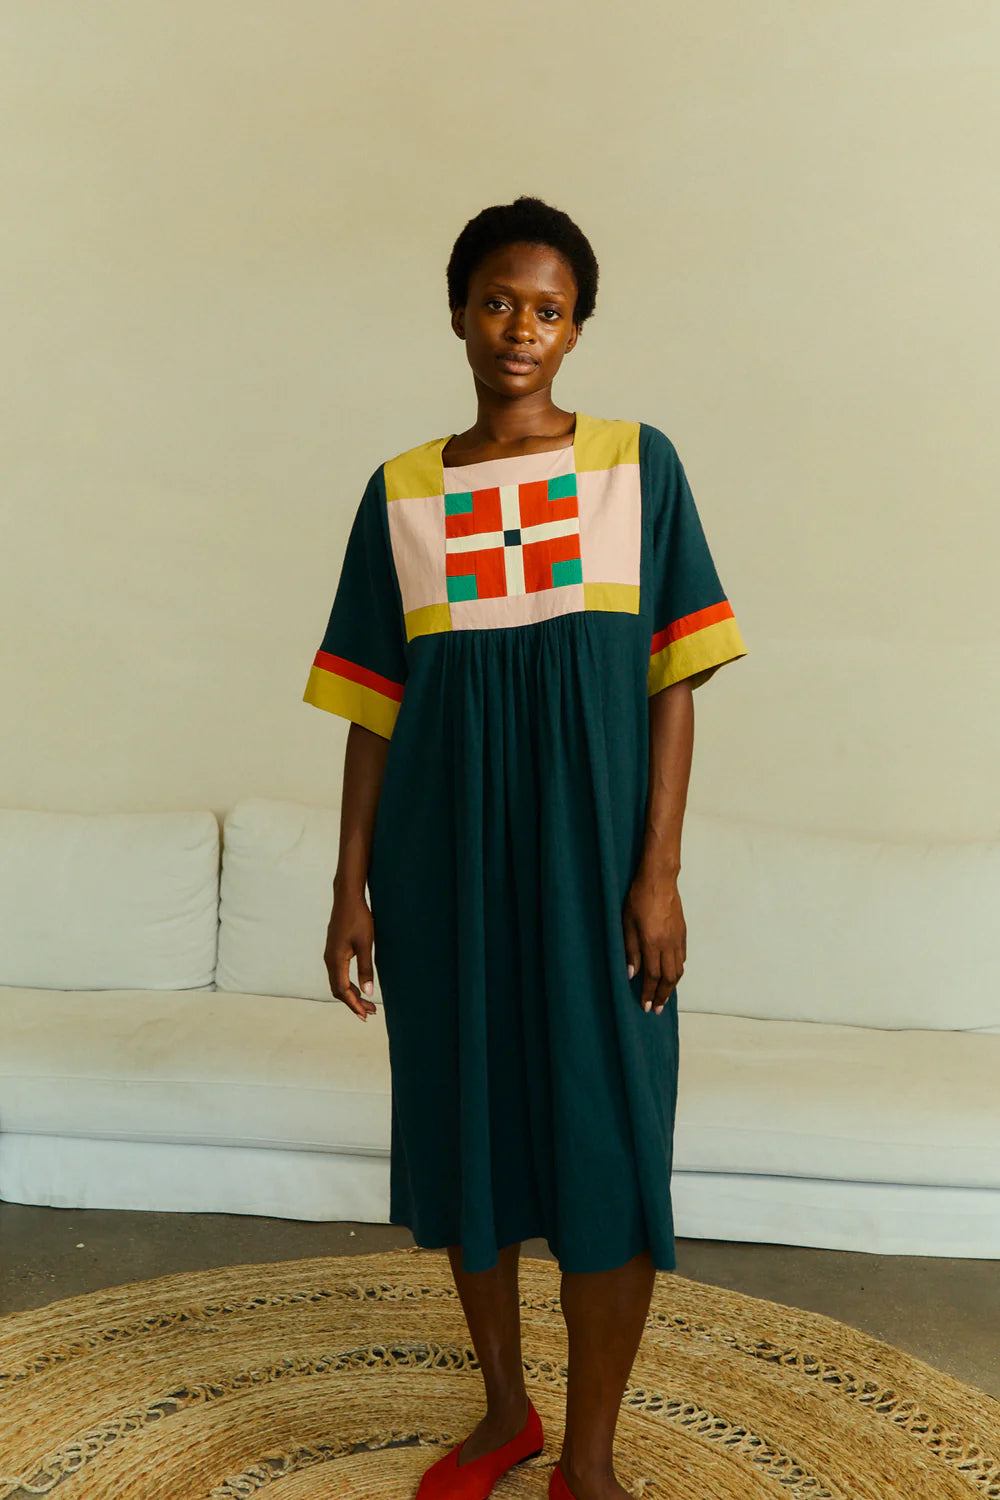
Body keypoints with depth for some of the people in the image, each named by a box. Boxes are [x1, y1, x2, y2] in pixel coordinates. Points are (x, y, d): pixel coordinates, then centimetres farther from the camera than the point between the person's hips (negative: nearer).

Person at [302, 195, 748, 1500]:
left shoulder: (639, 465, 2)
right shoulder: (401, 492, 6)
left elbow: (673, 681, -2)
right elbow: (375, 708, 7)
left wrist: (657, 870, -9)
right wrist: (351, 887, 3)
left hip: (591, 852, -2)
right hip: (445, 857, 2)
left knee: (605, 1141, 1)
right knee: (462, 1129, 11)